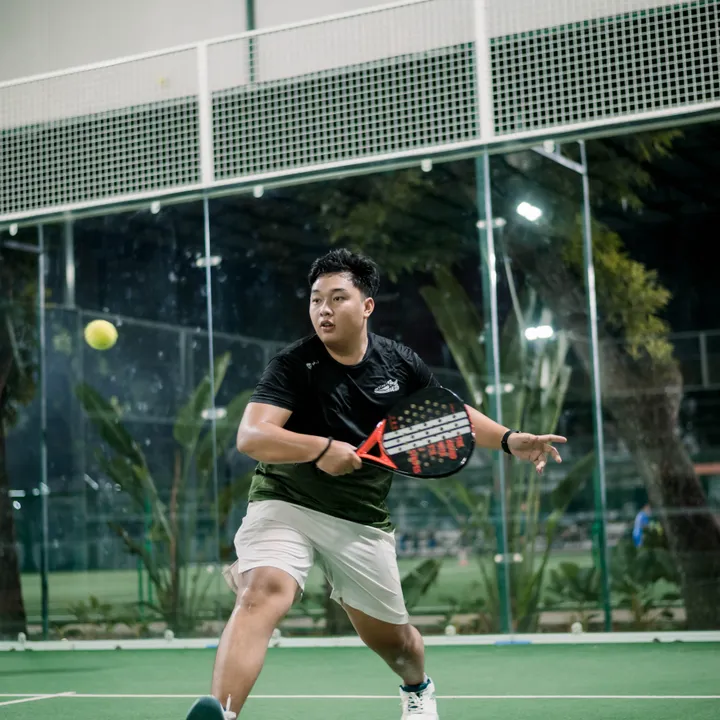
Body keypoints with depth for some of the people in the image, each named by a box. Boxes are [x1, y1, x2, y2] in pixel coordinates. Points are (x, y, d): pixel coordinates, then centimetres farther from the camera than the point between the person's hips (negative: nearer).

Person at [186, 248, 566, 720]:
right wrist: (321, 447, -37)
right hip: (287, 505, -3)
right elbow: (250, 436, -24)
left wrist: (511, 440, 2)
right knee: (262, 595, -32)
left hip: (363, 522, 3)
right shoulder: (293, 365, -13)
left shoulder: (400, 363, 0)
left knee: (391, 640, 16)